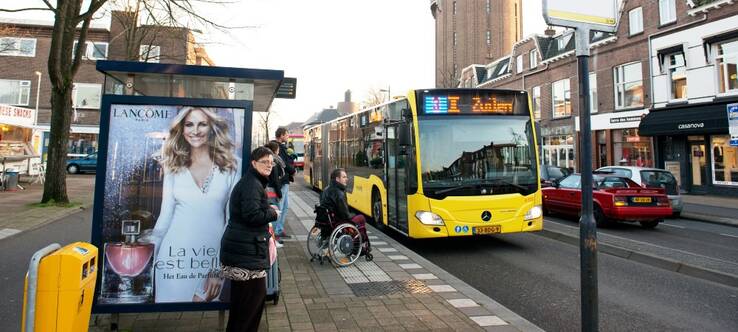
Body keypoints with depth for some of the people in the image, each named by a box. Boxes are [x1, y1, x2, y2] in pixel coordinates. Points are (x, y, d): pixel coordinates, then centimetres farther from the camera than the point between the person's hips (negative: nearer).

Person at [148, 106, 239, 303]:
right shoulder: (174, 168, 5)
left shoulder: (230, 167, -2)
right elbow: (165, 216, 9)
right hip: (174, 256, 1)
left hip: (212, 258, -1)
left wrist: (221, 267, -7)